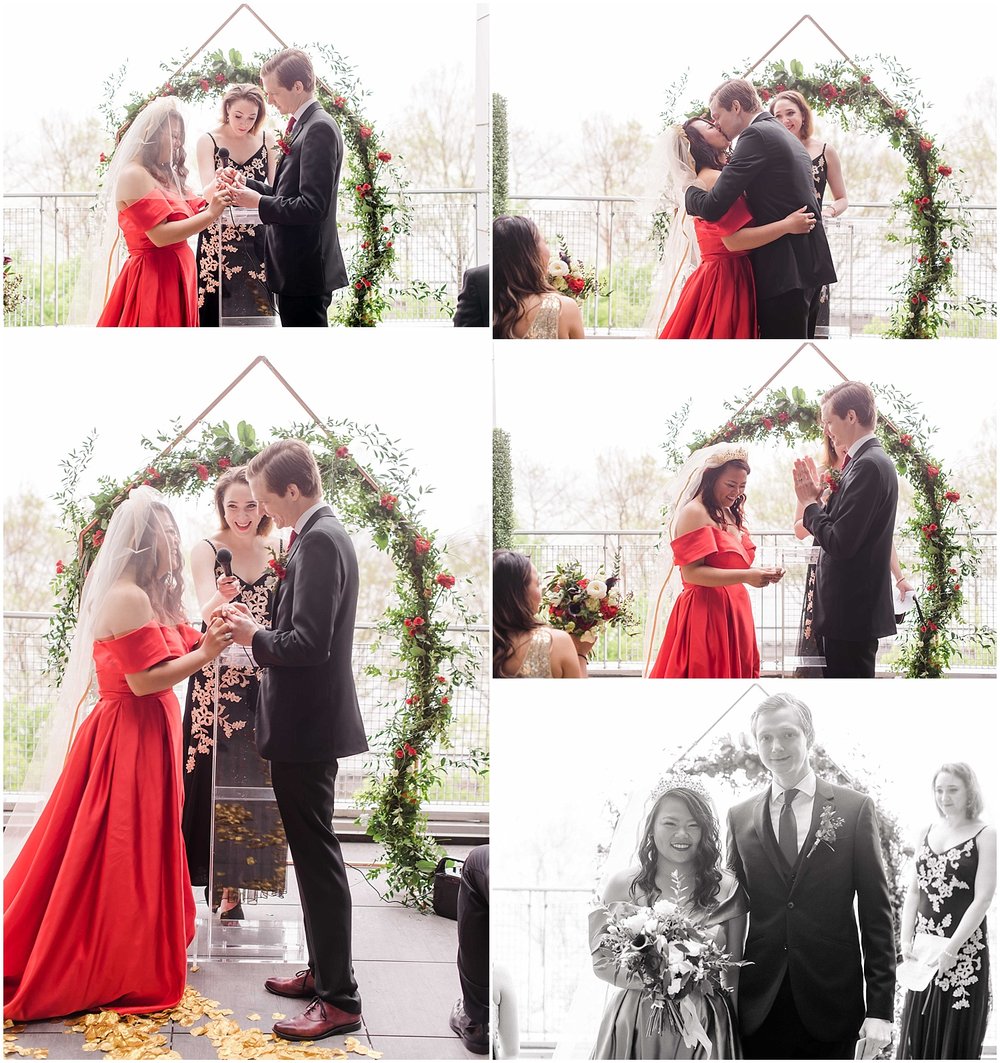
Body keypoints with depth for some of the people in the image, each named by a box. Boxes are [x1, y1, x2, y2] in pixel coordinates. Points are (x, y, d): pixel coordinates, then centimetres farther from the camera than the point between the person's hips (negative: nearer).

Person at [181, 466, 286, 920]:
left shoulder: (276, 553, 8)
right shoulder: (207, 550, -2)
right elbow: (207, 613, -20)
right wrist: (223, 595, -38)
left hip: (263, 684, 3)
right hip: (216, 682, -3)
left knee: (252, 783, 3)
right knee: (212, 778, -4)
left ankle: (230, 886, 12)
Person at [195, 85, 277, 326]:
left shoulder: (266, 139, 5)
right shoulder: (208, 141, -2)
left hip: (256, 238, 2)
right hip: (219, 237, -2)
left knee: (258, 305, 0)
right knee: (220, 308, -3)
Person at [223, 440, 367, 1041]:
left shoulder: (319, 541, -19)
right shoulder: (324, 534, 12)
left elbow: (309, 643, -25)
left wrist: (255, 638, -10)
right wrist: (260, 629, 7)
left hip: (307, 725, -10)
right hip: (310, 721, 10)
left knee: (318, 856, -5)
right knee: (314, 853, 18)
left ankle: (340, 1001, 2)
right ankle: (323, 971, 30)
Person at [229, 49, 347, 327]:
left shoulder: (320, 129, -16)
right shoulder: (303, 126, 14)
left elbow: (312, 206, -22)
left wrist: (259, 202, -14)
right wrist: (248, 185, 4)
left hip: (305, 270, -10)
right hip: (296, 268, 10)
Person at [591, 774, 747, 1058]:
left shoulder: (726, 889, 1)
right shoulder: (622, 884, 0)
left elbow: (733, 970, 5)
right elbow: (600, 960, 1)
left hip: (703, 1024, 0)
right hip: (633, 1023, 0)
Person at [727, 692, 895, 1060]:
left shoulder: (855, 808, 0)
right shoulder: (740, 817, 7)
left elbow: (876, 910, -1)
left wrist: (880, 1007, -6)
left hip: (831, 999, -2)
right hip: (759, 1005, 2)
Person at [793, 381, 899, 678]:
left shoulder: (868, 466, -18)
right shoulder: (872, 461, 13)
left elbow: (840, 543, -23)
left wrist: (809, 504, -9)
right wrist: (818, 498, 2)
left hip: (852, 612, -10)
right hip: (854, 608, 10)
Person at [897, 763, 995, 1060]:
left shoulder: (985, 835, -4)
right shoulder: (927, 833, 12)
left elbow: (983, 898, -11)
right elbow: (914, 892, 11)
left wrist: (951, 949, -16)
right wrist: (906, 940, -2)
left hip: (965, 950, -5)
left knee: (957, 1038, 0)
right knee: (917, 1036, 6)